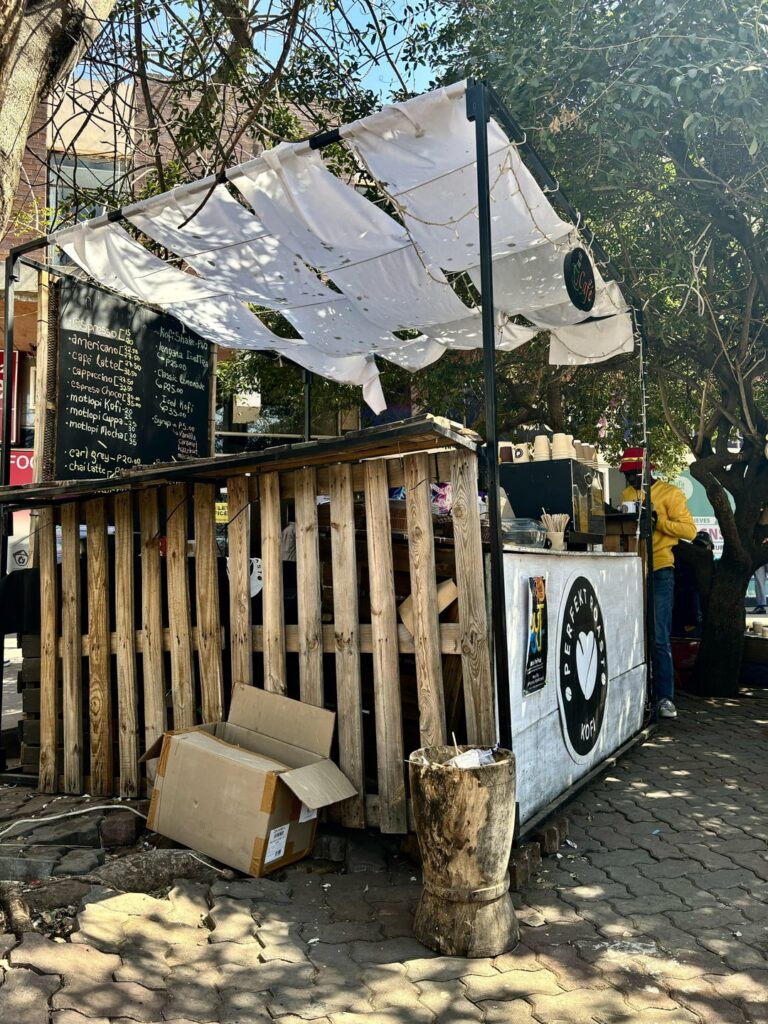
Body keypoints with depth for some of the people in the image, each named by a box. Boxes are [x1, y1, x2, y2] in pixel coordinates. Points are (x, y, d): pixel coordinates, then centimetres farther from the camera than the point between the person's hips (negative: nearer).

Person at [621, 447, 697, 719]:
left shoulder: (670, 493, -1)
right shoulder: (626, 495, 15)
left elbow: (690, 530, -9)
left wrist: (657, 520, -19)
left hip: (658, 572, -5)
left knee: (659, 638, -6)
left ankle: (665, 697, 2)